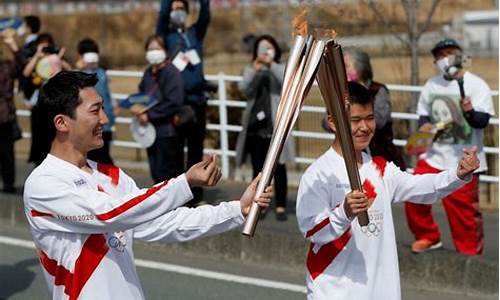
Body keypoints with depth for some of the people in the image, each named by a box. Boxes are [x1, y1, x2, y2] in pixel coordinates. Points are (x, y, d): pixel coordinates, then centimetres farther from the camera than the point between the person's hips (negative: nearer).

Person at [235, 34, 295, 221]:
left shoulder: (281, 69, 8)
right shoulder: (250, 70, 13)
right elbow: (243, 88, -6)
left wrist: (271, 64, -27)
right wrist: (255, 70, -22)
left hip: (276, 125, -2)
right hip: (255, 125, 2)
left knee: (278, 167, -3)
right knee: (258, 168, 3)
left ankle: (281, 206, 0)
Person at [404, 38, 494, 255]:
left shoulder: (476, 85, -7)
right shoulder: (431, 85, 9)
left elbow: (482, 121, -16)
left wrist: (470, 113, -38)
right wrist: (424, 125, -5)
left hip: (464, 161, -5)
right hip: (434, 155, 5)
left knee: (463, 207, -3)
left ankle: (470, 253, 15)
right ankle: (428, 237, 20)